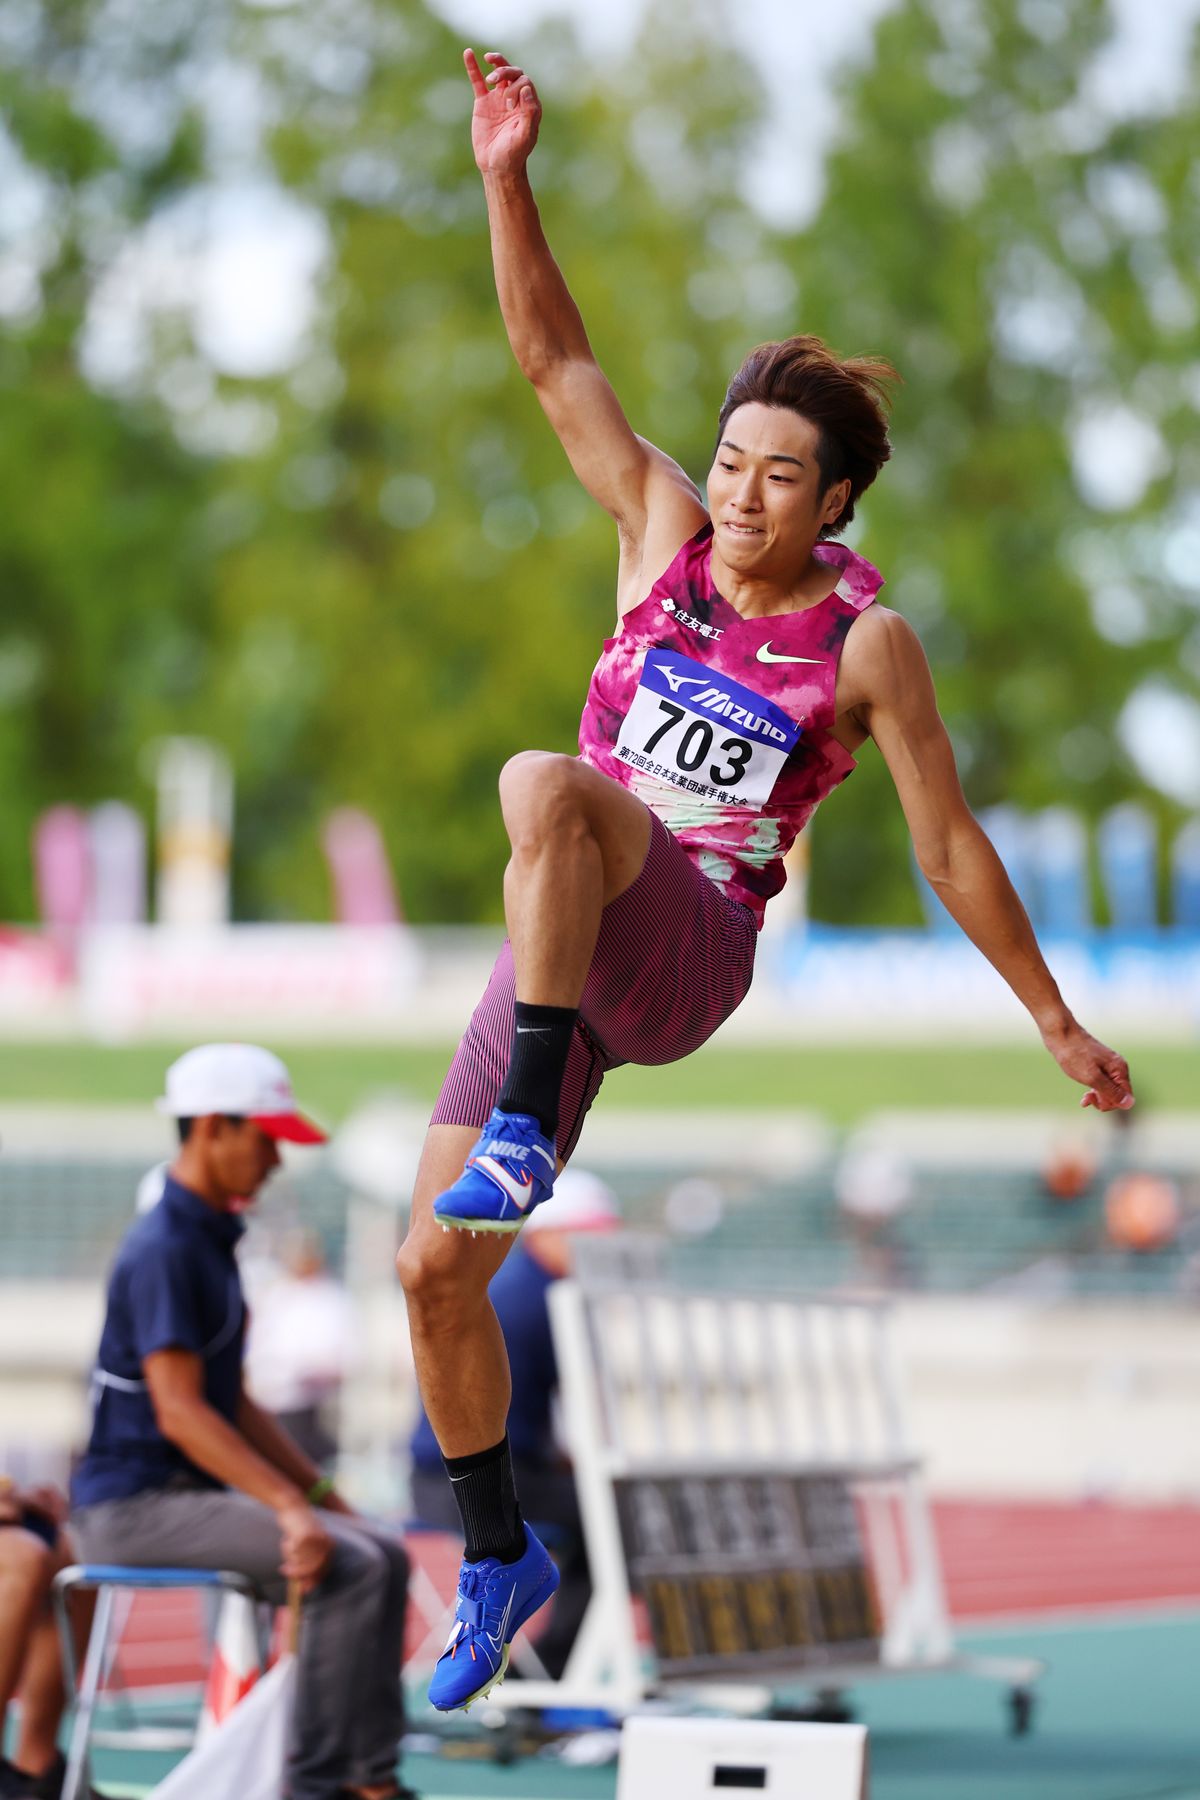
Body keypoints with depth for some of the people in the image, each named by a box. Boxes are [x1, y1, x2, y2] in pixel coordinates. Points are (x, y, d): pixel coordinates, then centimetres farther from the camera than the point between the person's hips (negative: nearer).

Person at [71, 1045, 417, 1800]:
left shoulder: (216, 1242, 16)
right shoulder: (164, 1250, -16)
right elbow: (179, 1413, -23)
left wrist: (322, 1494, 14)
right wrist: (290, 1506, -28)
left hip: (193, 1495, 10)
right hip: (134, 1503, -10)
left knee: (384, 1556, 2)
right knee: (349, 1568, -21)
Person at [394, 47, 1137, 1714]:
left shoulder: (865, 644, -4)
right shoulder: (665, 531, 5)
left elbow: (949, 848, 2)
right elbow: (555, 359, 1)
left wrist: (1058, 1023, 4)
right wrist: (509, 180, -11)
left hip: (690, 954, -5)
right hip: (567, 956, 5)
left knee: (544, 784, -35)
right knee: (432, 1269, -2)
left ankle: (523, 1135, -37)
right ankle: (498, 1559, 18)